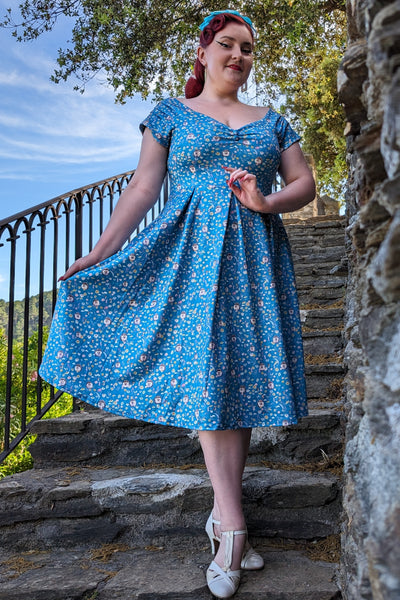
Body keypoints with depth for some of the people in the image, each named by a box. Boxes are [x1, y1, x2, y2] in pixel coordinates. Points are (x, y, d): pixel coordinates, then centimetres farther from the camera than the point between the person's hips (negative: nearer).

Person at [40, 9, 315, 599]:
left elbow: (305, 183, 13)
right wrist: (99, 253, -3)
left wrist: (268, 202, -9)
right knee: (204, 375, -12)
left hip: (256, 256, 3)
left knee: (246, 373, -2)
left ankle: (222, 515, 9)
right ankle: (232, 523, -6)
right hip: (193, 254, -2)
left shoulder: (271, 121, 19)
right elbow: (142, 187, 5)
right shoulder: (171, 114, 12)